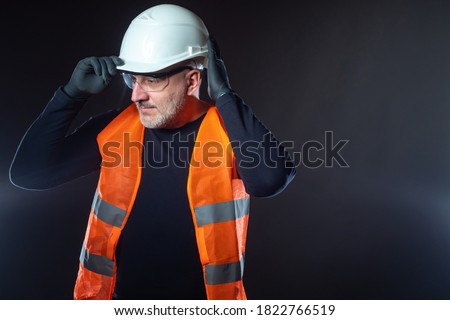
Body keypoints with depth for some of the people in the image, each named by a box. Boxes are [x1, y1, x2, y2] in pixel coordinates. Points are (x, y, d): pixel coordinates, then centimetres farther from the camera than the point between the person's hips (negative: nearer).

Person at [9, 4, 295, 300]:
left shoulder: (228, 129, -15)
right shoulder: (116, 128, -6)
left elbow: (271, 180, -35)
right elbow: (28, 174, -9)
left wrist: (224, 95, -29)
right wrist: (73, 93, -16)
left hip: (203, 296, -2)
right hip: (120, 294, 3)